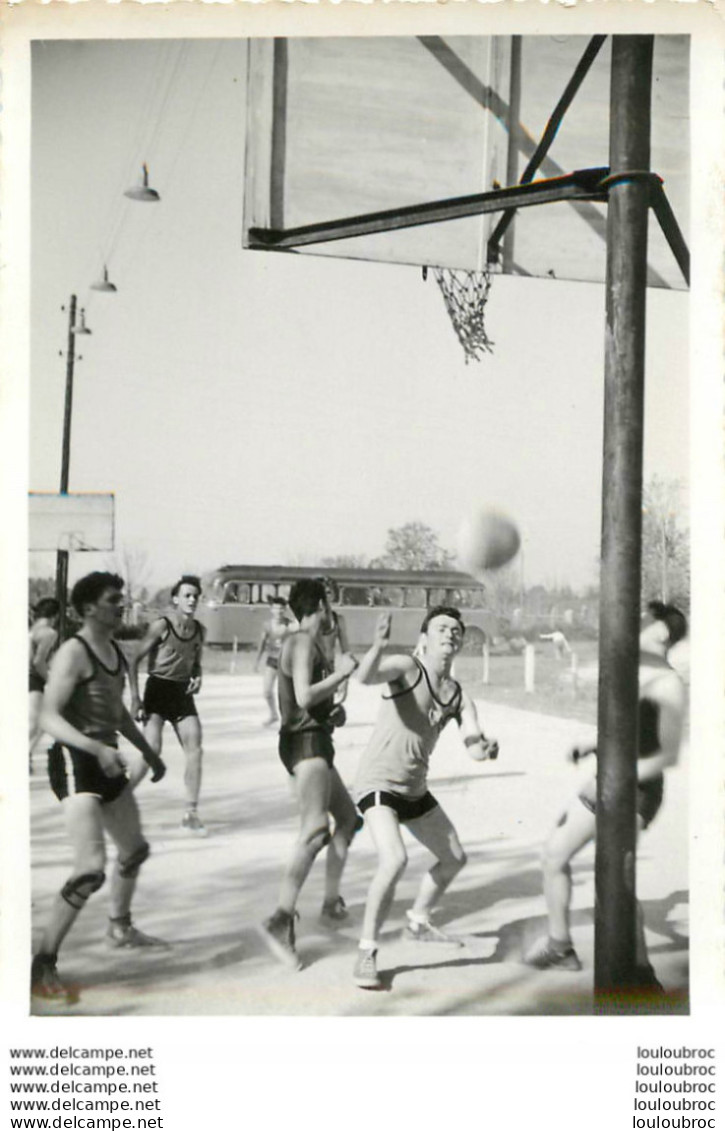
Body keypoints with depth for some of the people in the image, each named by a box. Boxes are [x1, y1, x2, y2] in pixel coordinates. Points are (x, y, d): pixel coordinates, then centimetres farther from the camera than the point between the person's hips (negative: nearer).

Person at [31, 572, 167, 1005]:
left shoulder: (116, 651, 12)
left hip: (107, 763, 9)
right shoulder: (74, 652, -15)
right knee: (92, 869, -20)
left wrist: (149, 753, 27)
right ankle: (43, 965, -8)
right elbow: (49, 717, -23)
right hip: (75, 762, -9)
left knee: (136, 849, 23)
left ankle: (120, 928, 46)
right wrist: (96, 747, -36)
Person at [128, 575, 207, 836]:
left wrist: (197, 678, -3)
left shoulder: (198, 630, 6)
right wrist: (134, 698, -13)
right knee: (152, 750, -16)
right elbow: (134, 661, -8)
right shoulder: (161, 626, -10)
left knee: (195, 751, -4)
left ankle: (190, 813, 4)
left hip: (183, 693, 5)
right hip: (158, 690, -5)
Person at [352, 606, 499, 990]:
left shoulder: (458, 696, 5)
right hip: (379, 782, -8)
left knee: (454, 858, 19)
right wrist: (378, 645, -55)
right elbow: (366, 676, -34)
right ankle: (366, 952, -12)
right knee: (394, 859, -27)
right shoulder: (407, 667, -14)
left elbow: (473, 745, -6)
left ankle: (418, 923, 42)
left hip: (415, 787, 8)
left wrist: (485, 748, -30)